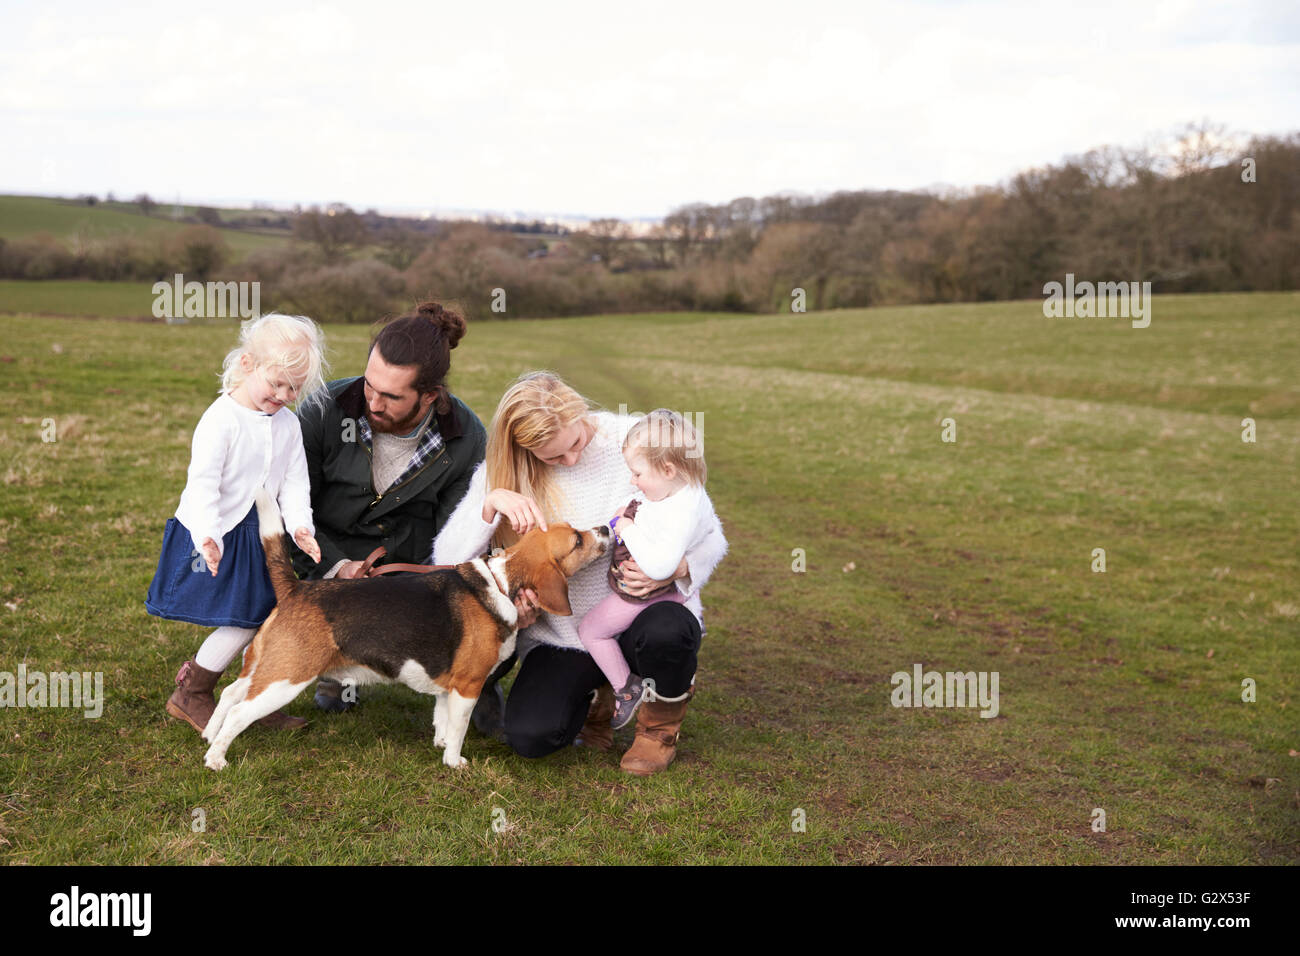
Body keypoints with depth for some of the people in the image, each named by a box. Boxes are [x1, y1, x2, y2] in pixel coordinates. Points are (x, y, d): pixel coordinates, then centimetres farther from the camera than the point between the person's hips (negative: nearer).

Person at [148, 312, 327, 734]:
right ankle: (189, 696, 10)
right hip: (215, 538, -7)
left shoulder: (288, 425, 4)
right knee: (244, 622, -9)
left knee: (268, 616, 8)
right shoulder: (220, 420, -18)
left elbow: (294, 482, 3)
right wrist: (208, 537, -35)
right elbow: (202, 483, -23)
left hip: (256, 537, 7)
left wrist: (300, 526, -13)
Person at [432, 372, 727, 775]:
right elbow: (447, 560, -13)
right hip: (561, 637, 2)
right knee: (529, 737, -22)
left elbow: (709, 535, -5)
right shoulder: (503, 471, -5)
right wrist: (491, 501, -29)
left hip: (642, 610, -1)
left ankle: (660, 725, -1)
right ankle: (596, 694, 15)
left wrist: (674, 568, -28)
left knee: (664, 632, -37)